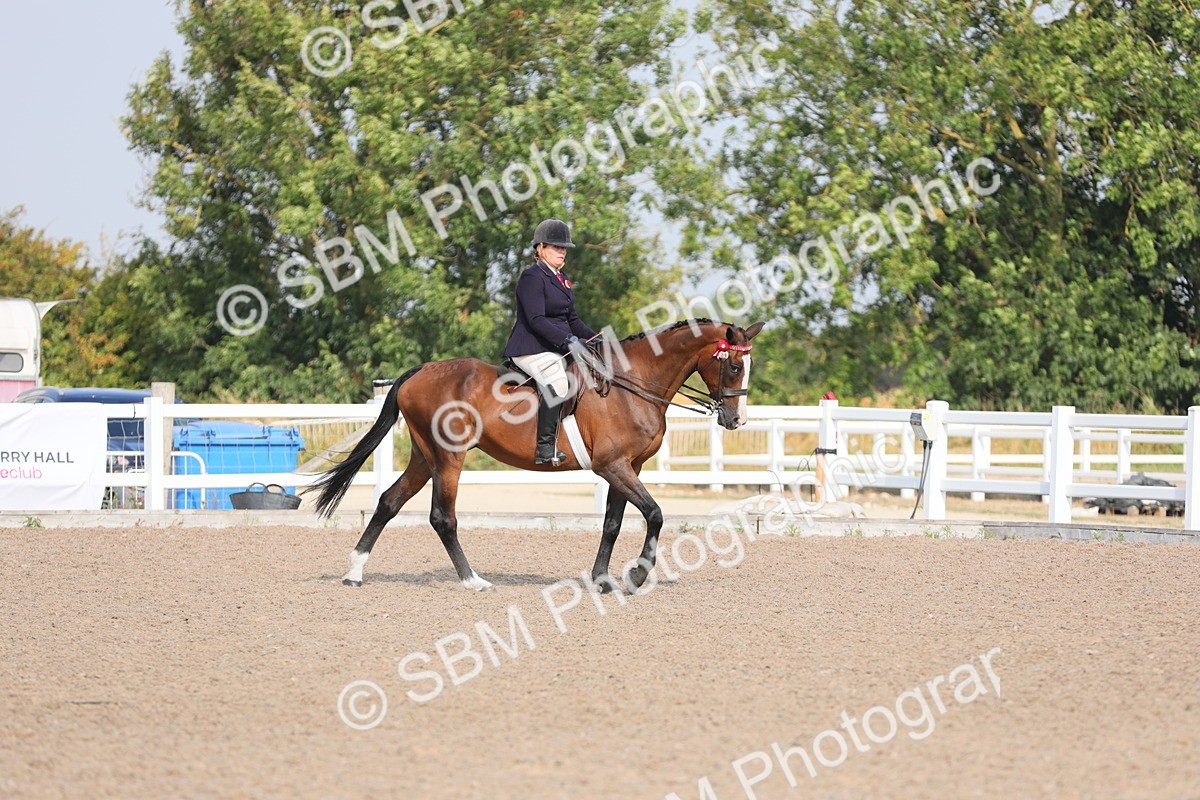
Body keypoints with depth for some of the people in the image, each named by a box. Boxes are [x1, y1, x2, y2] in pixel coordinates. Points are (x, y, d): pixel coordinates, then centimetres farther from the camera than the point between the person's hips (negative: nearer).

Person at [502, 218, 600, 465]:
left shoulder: (560, 279, 20)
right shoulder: (532, 278, -10)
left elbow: (571, 319, 24)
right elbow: (536, 320, -20)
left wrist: (594, 339, 10)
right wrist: (565, 339, -29)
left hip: (555, 349, 10)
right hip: (531, 349, -10)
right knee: (556, 382, -33)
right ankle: (545, 447, -34)